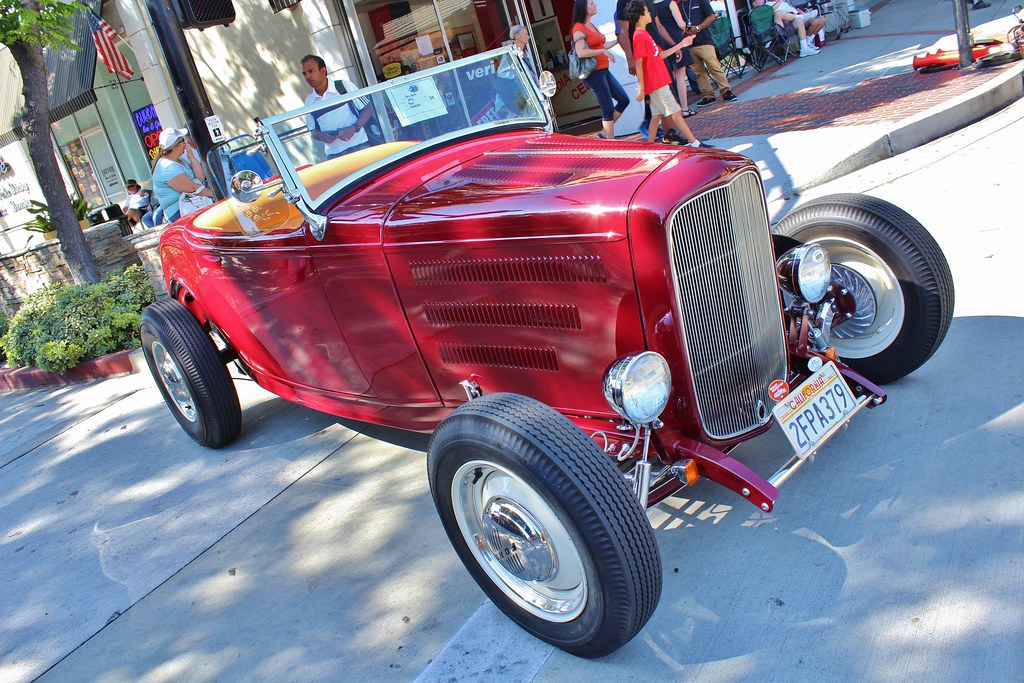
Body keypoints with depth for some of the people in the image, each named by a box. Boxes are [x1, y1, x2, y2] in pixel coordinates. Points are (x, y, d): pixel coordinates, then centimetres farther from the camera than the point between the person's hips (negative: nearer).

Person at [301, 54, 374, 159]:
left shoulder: (344, 86, 0)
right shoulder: (309, 101, 10)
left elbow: (367, 109, 2)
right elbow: (313, 131, 16)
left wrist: (354, 128, -15)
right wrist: (321, 136, -8)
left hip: (359, 146, -2)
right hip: (334, 154, 3)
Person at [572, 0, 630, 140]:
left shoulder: (591, 25, 17)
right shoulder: (579, 28, -12)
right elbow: (580, 53, -23)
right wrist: (603, 51, -22)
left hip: (604, 70, 9)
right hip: (594, 72, -9)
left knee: (624, 100, 10)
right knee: (608, 109, -8)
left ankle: (605, 133, 16)